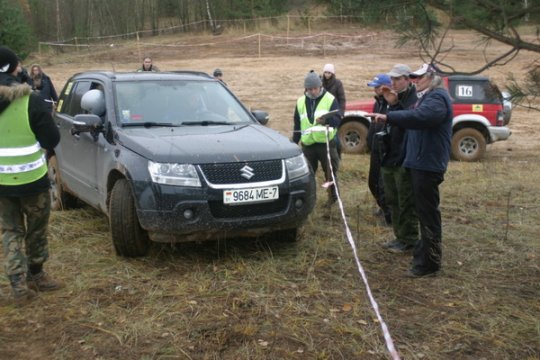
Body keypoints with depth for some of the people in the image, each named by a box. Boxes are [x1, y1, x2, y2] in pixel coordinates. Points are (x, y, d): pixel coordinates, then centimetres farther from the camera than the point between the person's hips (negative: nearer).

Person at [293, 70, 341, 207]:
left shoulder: (330, 99, -4)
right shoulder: (301, 102, 8)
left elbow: (337, 120, -13)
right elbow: (297, 125, 14)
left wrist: (326, 120, -34)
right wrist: (294, 143, 12)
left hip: (326, 144, -3)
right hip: (307, 145, 3)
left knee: (330, 172, 7)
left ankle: (333, 196, 24)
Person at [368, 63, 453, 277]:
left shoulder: (437, 98, -16)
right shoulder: (428, 97, 20)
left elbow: (418, 117, -34)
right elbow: (417, 117, 21)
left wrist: (389, 117, -37)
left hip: (428, 164, -11)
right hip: (421, 162, 11)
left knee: (428, 212, -7)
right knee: (424, 209, 19)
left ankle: (429, 262, -1)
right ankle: (424, 251, 32)